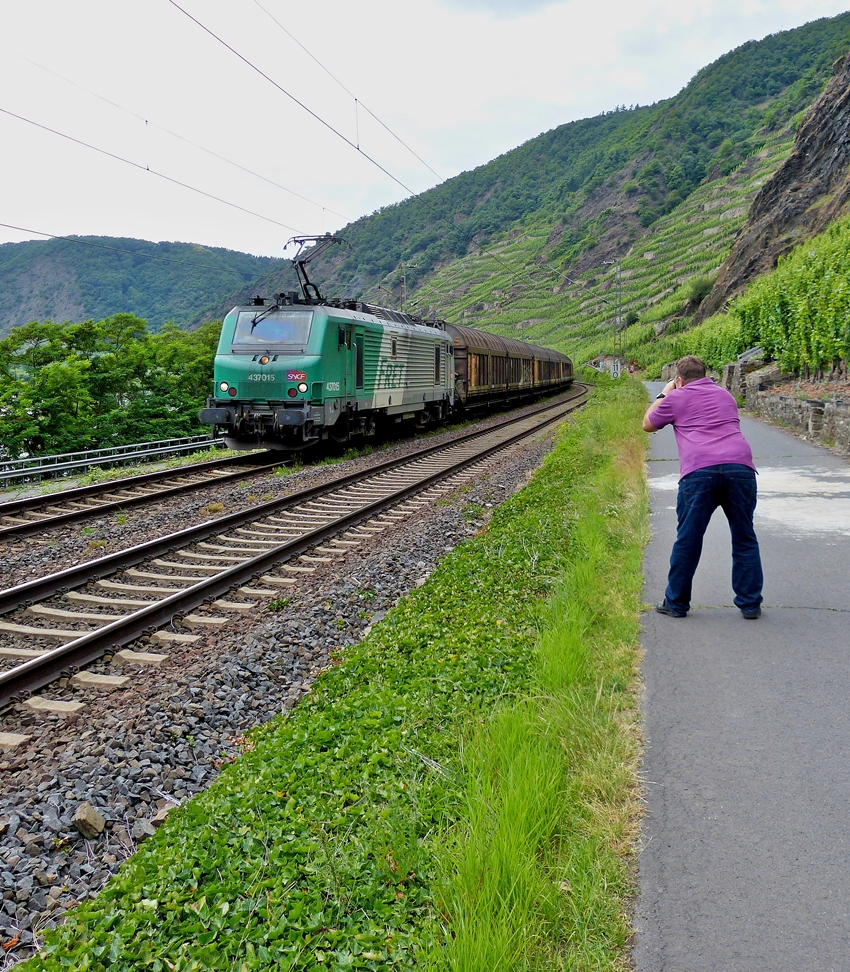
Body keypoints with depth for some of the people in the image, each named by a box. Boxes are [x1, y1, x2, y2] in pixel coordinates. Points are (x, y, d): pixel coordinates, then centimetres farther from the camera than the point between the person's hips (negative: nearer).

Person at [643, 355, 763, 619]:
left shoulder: (677, 397, 13)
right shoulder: (725, 395, 26)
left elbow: (648, 425, 26)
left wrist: (663, 394, 39)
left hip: (699, 471, -3)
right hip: (740, 467, 3)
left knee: (687, 541, 7)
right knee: (744, 539, 12)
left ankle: (676, 603, 16)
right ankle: (750, 604, 16)